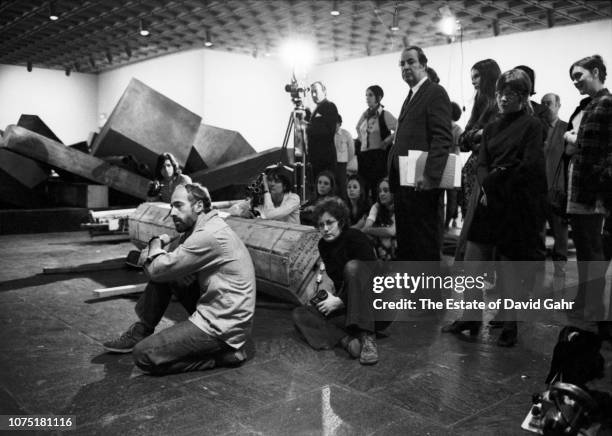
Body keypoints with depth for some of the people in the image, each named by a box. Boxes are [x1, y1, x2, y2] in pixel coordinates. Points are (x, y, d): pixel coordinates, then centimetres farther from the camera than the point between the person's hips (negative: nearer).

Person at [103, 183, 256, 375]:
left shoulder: (209, 235, -23)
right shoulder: (201, 229, 10)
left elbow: (157, 270, -17)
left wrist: (156, 245, 3)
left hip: (222, 328, -10)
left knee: (144, 355, -11)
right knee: (163, 275, 8)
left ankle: (223, 353, -4)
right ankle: (140, 332, 20)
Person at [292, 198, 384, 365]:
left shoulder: (356, 238, -14)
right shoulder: (324, 245, 5)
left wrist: (340, 301, -19)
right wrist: (333, 297, -8)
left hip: (376, 310, -6)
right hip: (346, 308, 6)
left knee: (352, 266, -32)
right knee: (299, 315, -10)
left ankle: (367, 337, -37)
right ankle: (346, 340, -34)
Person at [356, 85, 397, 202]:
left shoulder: (385, 115, -9)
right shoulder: (365, 114, 10)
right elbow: (358, 128, 30)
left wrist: (386, 141, -14)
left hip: (379, 156, -6)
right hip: (364, 154, 6)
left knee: (377, 188, -7)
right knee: (363, 188, 7)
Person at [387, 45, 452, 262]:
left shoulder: (435, 93, -7)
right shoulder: (410, 97, 21)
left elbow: (443, 138, -17)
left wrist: (430, 175, -25)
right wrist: (394, 176, 14)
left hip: (422, 184, -9)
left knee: (425, 245, -2)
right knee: (405, 240, 15)